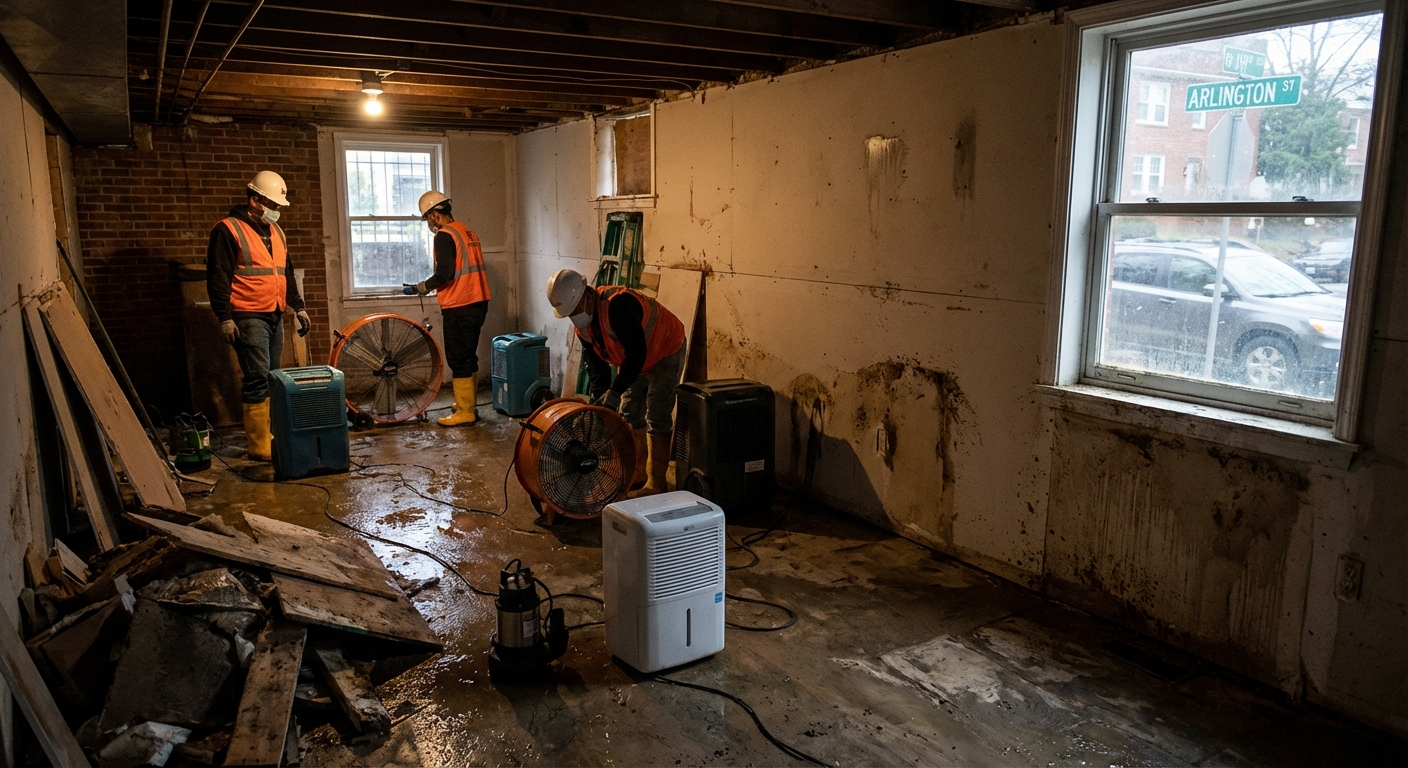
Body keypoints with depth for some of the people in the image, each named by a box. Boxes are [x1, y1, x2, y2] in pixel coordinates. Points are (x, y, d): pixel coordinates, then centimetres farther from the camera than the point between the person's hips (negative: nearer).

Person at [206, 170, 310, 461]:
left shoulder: (276, 232, 17)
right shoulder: (228, 230, -7)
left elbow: (286, 274, 25)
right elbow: (218, 278, -11)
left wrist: (298, 307, 21)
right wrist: (225, 318, -16)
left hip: (275, 316, 8)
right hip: (248, 317, -8)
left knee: (271, 379, 10)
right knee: (257, 380, -11)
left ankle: (268, 436, 17)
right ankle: (259, 446, -9)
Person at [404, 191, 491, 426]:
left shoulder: (445, 236, -13)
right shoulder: (468, 232, 14)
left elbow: (444, 274, -21)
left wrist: (419, 288, -6)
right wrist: (435, 288, 23)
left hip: (459, 308, -9)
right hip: (478, 303, 9)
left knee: (458, 359, -2)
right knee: (469, 356, 18)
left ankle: (464, 413, 2)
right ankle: (468, 403, 27)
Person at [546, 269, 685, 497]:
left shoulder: (617, 305, -37)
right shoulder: (583, 325, -9)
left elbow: (637, 355, -37)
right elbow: (596, 366, -3)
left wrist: (613, 393, -35)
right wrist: (598, 403, -10)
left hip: (665, 352, -9)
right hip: (633, 359, 9)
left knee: (657, 418, -9)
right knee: (629, 413, 12)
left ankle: (656, 483, -2)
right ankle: (638, 471, 26)